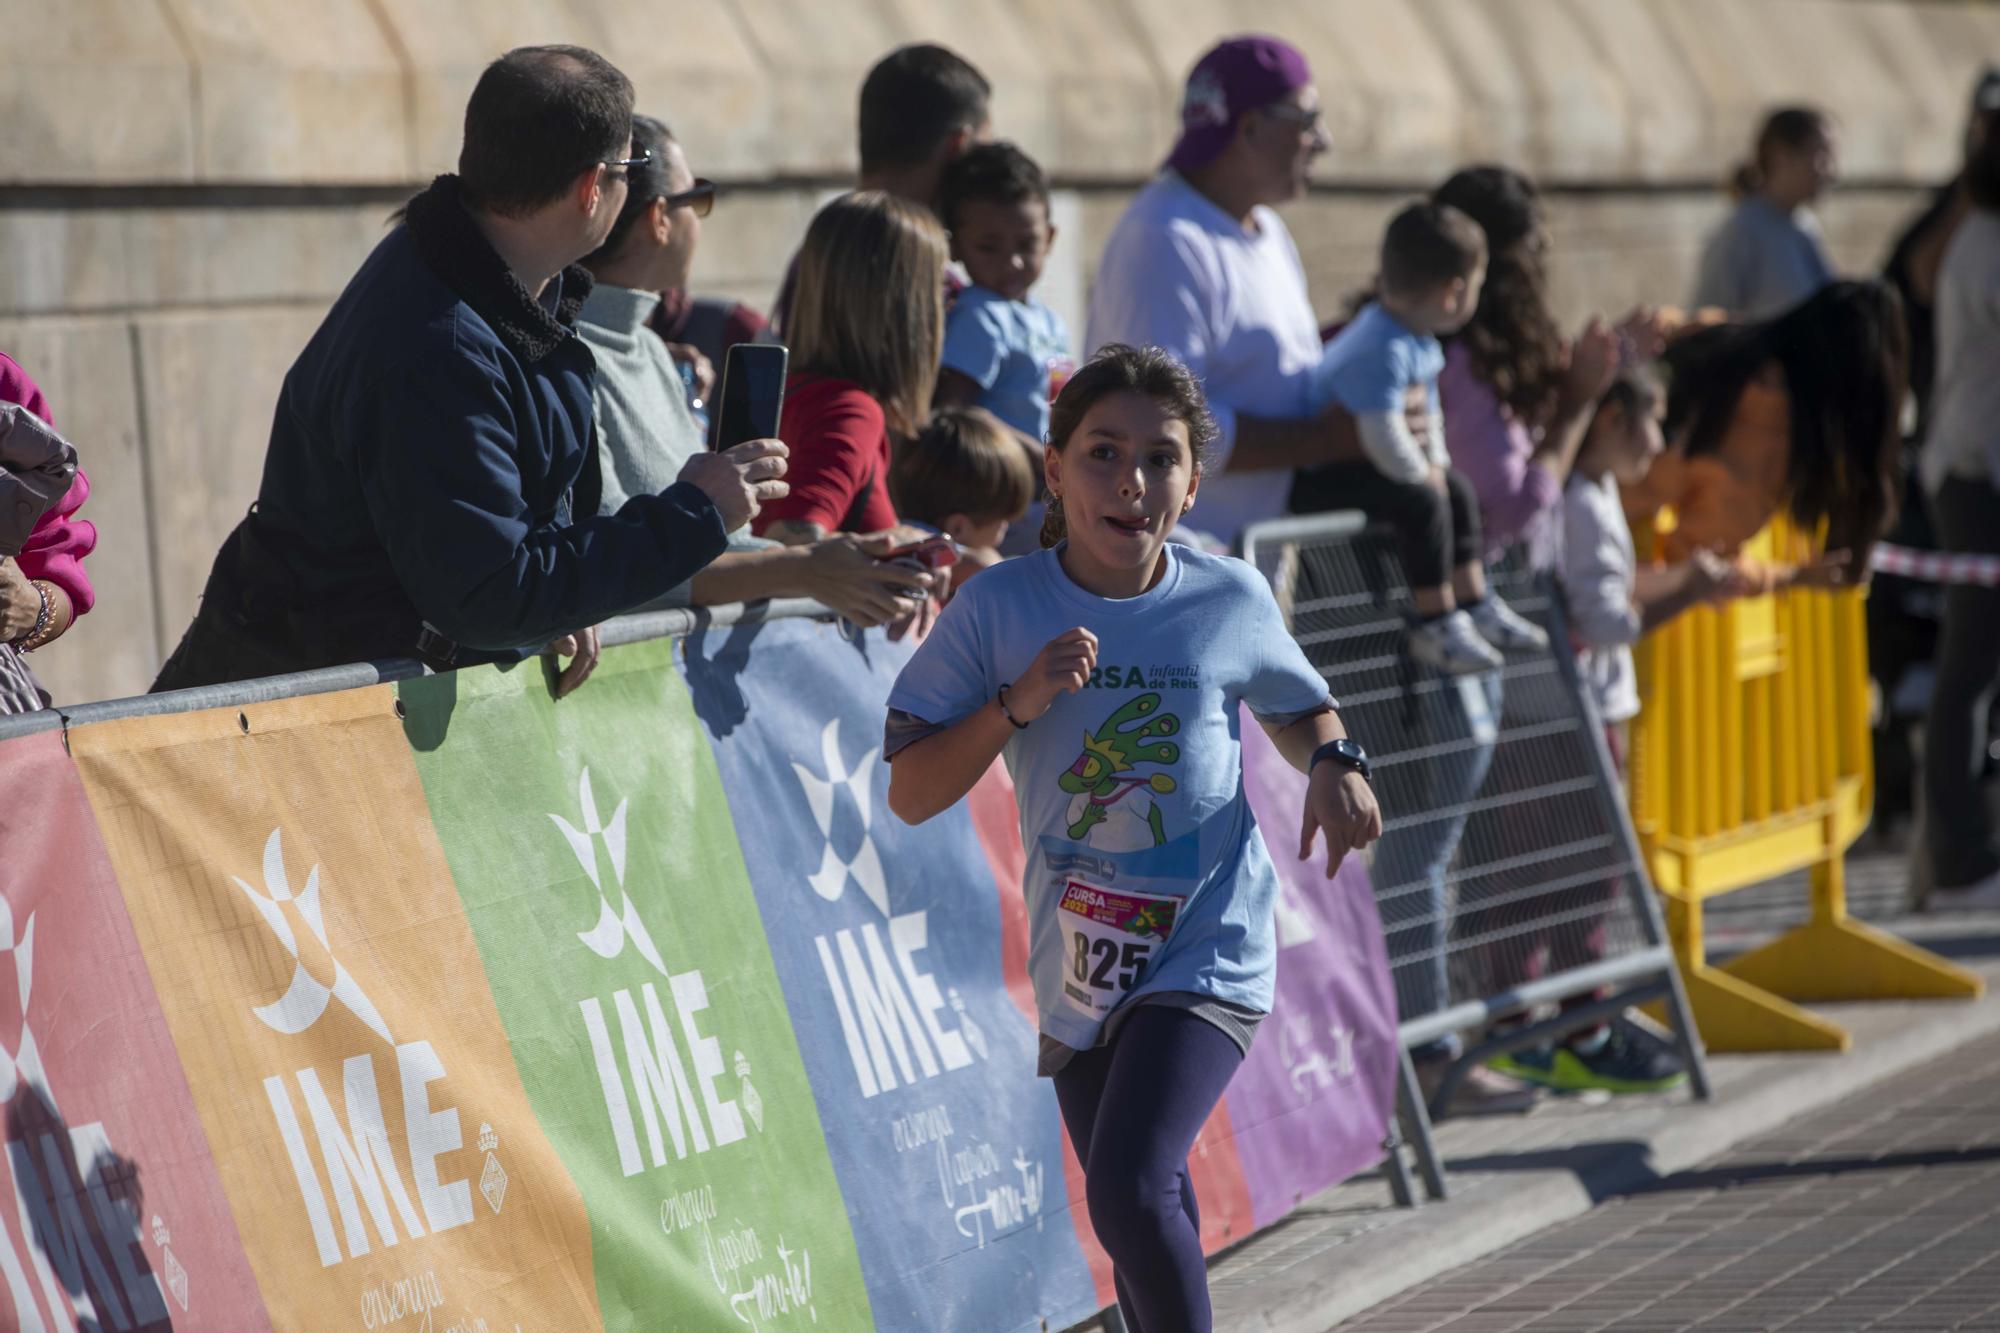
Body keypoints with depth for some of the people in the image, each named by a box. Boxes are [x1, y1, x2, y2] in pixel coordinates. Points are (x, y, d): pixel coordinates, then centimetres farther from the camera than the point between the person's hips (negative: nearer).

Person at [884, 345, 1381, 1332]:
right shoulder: (999, 609, -5)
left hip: (1208, 952, -3)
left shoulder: (1230, 601, -3)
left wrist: (1334, 763, -4)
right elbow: (909, 795, -6)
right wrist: (1016, 705, -19)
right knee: (1148, 1238, 16)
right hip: (1077, 961, 3)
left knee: (1131, 1187, -23)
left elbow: (1298, 707, 18)